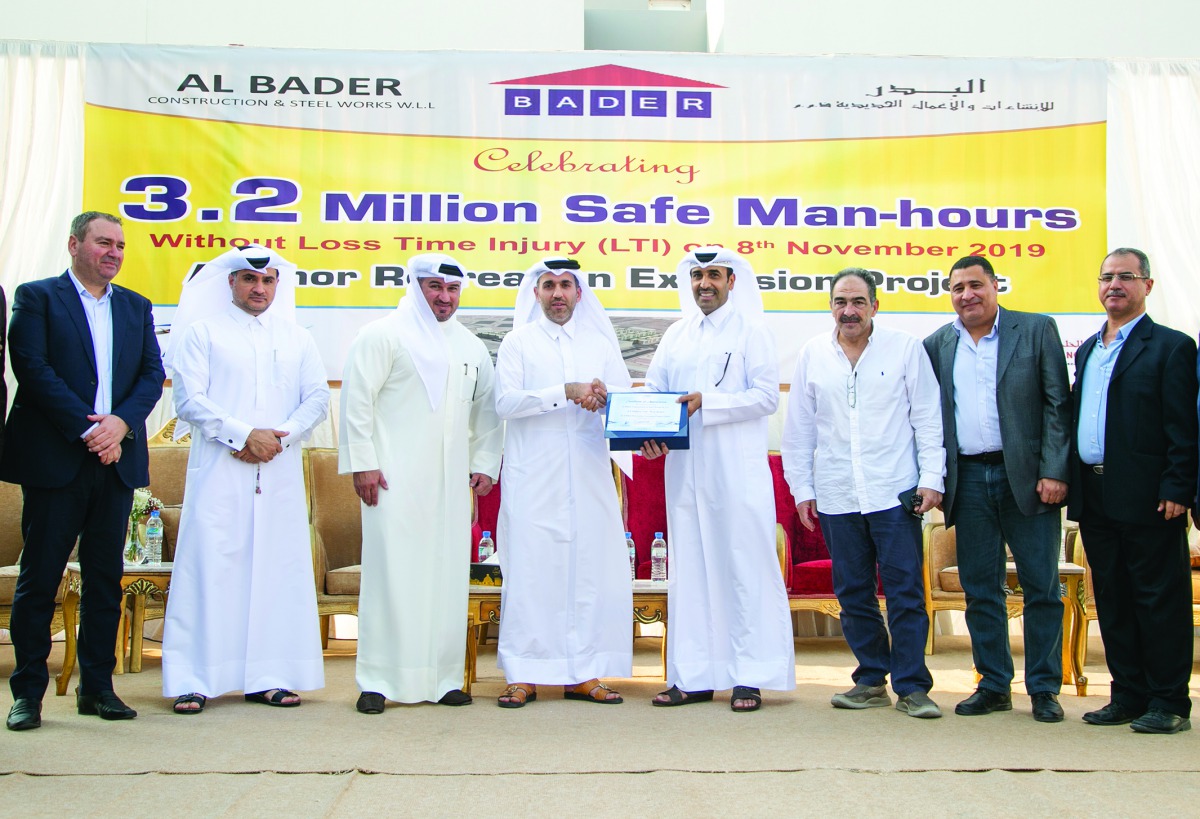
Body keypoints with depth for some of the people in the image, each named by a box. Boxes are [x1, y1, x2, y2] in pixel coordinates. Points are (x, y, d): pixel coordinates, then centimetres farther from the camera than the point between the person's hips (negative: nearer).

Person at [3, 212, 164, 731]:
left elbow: (152, 374, 8)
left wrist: (121, 422, -10)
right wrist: (87, 429, -15)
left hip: (117, 459, 4)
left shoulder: (136, 307, 16)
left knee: (106, 578, 7)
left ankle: (97, 687, 16)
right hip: (54, 459, -4)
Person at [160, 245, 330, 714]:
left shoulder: (296, 338, 18)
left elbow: (318, 398, 10)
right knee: (210, 567, -6)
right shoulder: (202, 332, 8)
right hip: (219, 469, -3)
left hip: (280, 472, 3)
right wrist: (244, 434, -12)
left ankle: (267, 676, 6)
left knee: (276, 569, 1)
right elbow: (189, 398, -2)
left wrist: (280, 436, -7)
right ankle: (193, 680, -1)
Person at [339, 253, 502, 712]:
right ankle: (378, 681, 1)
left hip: (450, 481, 5)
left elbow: (486, 410, 22)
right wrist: (363, 463, -9)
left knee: (448, 575, 4)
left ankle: (442, 677, 12)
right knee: (392, 574, -6)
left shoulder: (471, 347, 19)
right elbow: (357, 400, -3)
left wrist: (485, 464, 12)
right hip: (395, 479, -5)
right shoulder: (383, 335, 3)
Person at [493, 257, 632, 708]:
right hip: (533, 479, -2)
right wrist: (566, 392, -15)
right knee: (530, 571, -4)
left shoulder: (601, 341, 16)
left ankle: (582, 674, 7)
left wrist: (602, 394, -14)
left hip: (589, 475, 3)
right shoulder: (518, 342, 8)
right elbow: (505, 401, -5)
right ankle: (524, 675, 3)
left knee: (590, 568, 0)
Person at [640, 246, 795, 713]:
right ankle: (694, 677, 12)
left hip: (738, 469, -5)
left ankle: (749, 676, 2)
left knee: (745, 568, -3)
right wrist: (650, 432, -5)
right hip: (685, 469, 5)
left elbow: (767, 396, -6)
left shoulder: (751, 331, 3)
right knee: (688, 569, 6)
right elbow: (653, 391, 15)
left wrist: (705, 404, -15)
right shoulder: (676, 336, 18)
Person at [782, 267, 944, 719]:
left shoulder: (906, 348, 3)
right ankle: (872, 679, 19)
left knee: (906, 590, -3)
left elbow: (928, 418, 3)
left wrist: (930, 478, -3)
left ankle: (912, 686, 5)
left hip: (894, 492, -2)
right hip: (836, 496, 3)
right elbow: (799, 428, 11)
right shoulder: (812, 354, 9)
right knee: (853, 592, 8)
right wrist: (801, 488, 8)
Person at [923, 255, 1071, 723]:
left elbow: (1058, 404, -1)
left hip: (1026, 476, -2)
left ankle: (1044, 689, 13)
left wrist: (1054, 471, -9)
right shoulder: (937, 345, 10)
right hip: (968, 479, 3)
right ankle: (994, 685, 18)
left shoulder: (1036, 330, 3)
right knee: (980, 590, 7)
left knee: (1041, 588, 2)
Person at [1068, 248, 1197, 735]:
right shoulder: (1087, 350, 18)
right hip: (1094, 495, 7)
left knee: (1160, 599, 0)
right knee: (1112, 599, 11)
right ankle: (1128, 696, 20)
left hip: (1146, 497, -7)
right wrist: (1072, 482, 9)